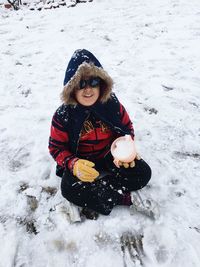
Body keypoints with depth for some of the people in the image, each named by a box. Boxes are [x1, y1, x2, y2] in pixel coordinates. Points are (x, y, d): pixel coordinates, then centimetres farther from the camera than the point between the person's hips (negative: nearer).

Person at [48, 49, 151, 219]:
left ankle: (94, 198, -14)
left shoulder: (112, 104, -13)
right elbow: (56, 147, -11)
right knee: (69, 189, -29)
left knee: (143, 173, -13)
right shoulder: (63, 115, -17)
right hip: (81, 161, -2)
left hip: (110, 155, 3)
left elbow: (127, 128, 3)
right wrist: (73, 164, -31)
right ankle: (120, 196, -18)